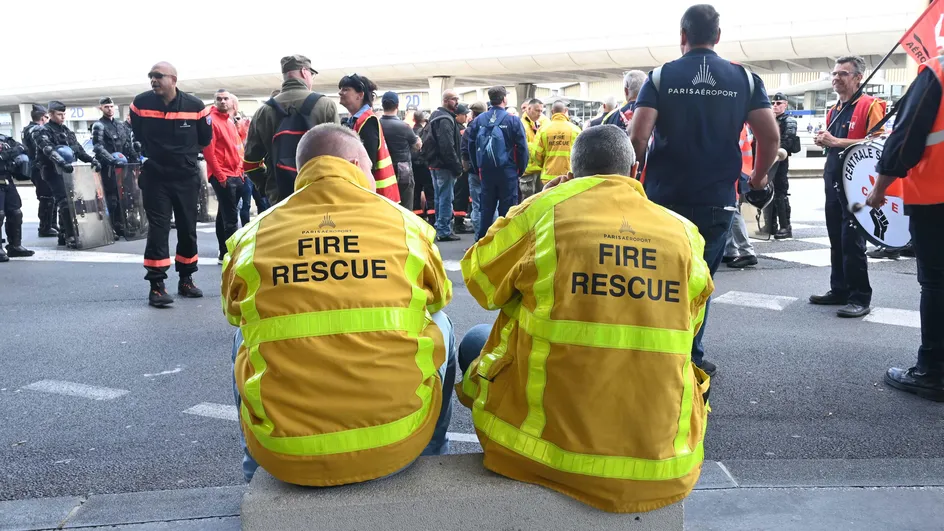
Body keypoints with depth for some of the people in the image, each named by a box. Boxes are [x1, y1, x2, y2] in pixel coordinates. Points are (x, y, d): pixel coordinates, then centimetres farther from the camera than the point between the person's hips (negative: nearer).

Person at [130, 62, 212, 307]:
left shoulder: (195, 105, -7)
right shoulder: (141, 102, -6)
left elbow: (205, 139, 7)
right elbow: (137, 136, 10)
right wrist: (152, 154, 12)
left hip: (187, 177, 1)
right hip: (155, 177, -1)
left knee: (188, 229, 9)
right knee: (158, 229, -7)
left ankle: (186, 279, 23)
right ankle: (156, 285, -3)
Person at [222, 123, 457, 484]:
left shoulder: (251, 237, 1)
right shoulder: (408, 225, 0)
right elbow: (440, 299, 20)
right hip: (396, 446, -1)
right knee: (440, 323, 25)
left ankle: (257, 474, 43)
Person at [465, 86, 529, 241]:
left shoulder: (479, 120, 3)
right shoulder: (513, 120, -7)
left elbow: (471, 146, 6)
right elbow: (522, 147, -8)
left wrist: (477, 168, 13)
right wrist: (521, 169, 2)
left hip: (486, 171, 4)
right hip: (507, 171, -4)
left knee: (487, 207, 13)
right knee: (507, 208, 3)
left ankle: (480, 240, 17)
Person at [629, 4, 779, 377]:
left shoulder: (660, 76, -1)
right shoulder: (745, 79, 4)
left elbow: (638, 136, -12)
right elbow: (770, 135, -1)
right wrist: (759, 177, 16)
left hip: (663, 197, -1)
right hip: (717, 201, 1)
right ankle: (689, 357, 14)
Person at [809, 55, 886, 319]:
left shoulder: (870, 106, -8)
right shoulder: (833, 111, 17)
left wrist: (836, 141, -20)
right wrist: (824, 141, 5)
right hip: (833, 183, 8)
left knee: (852, 242, -8)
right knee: (836, 240, 11)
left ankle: (860, 298, -1)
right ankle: (839, 290, 19)